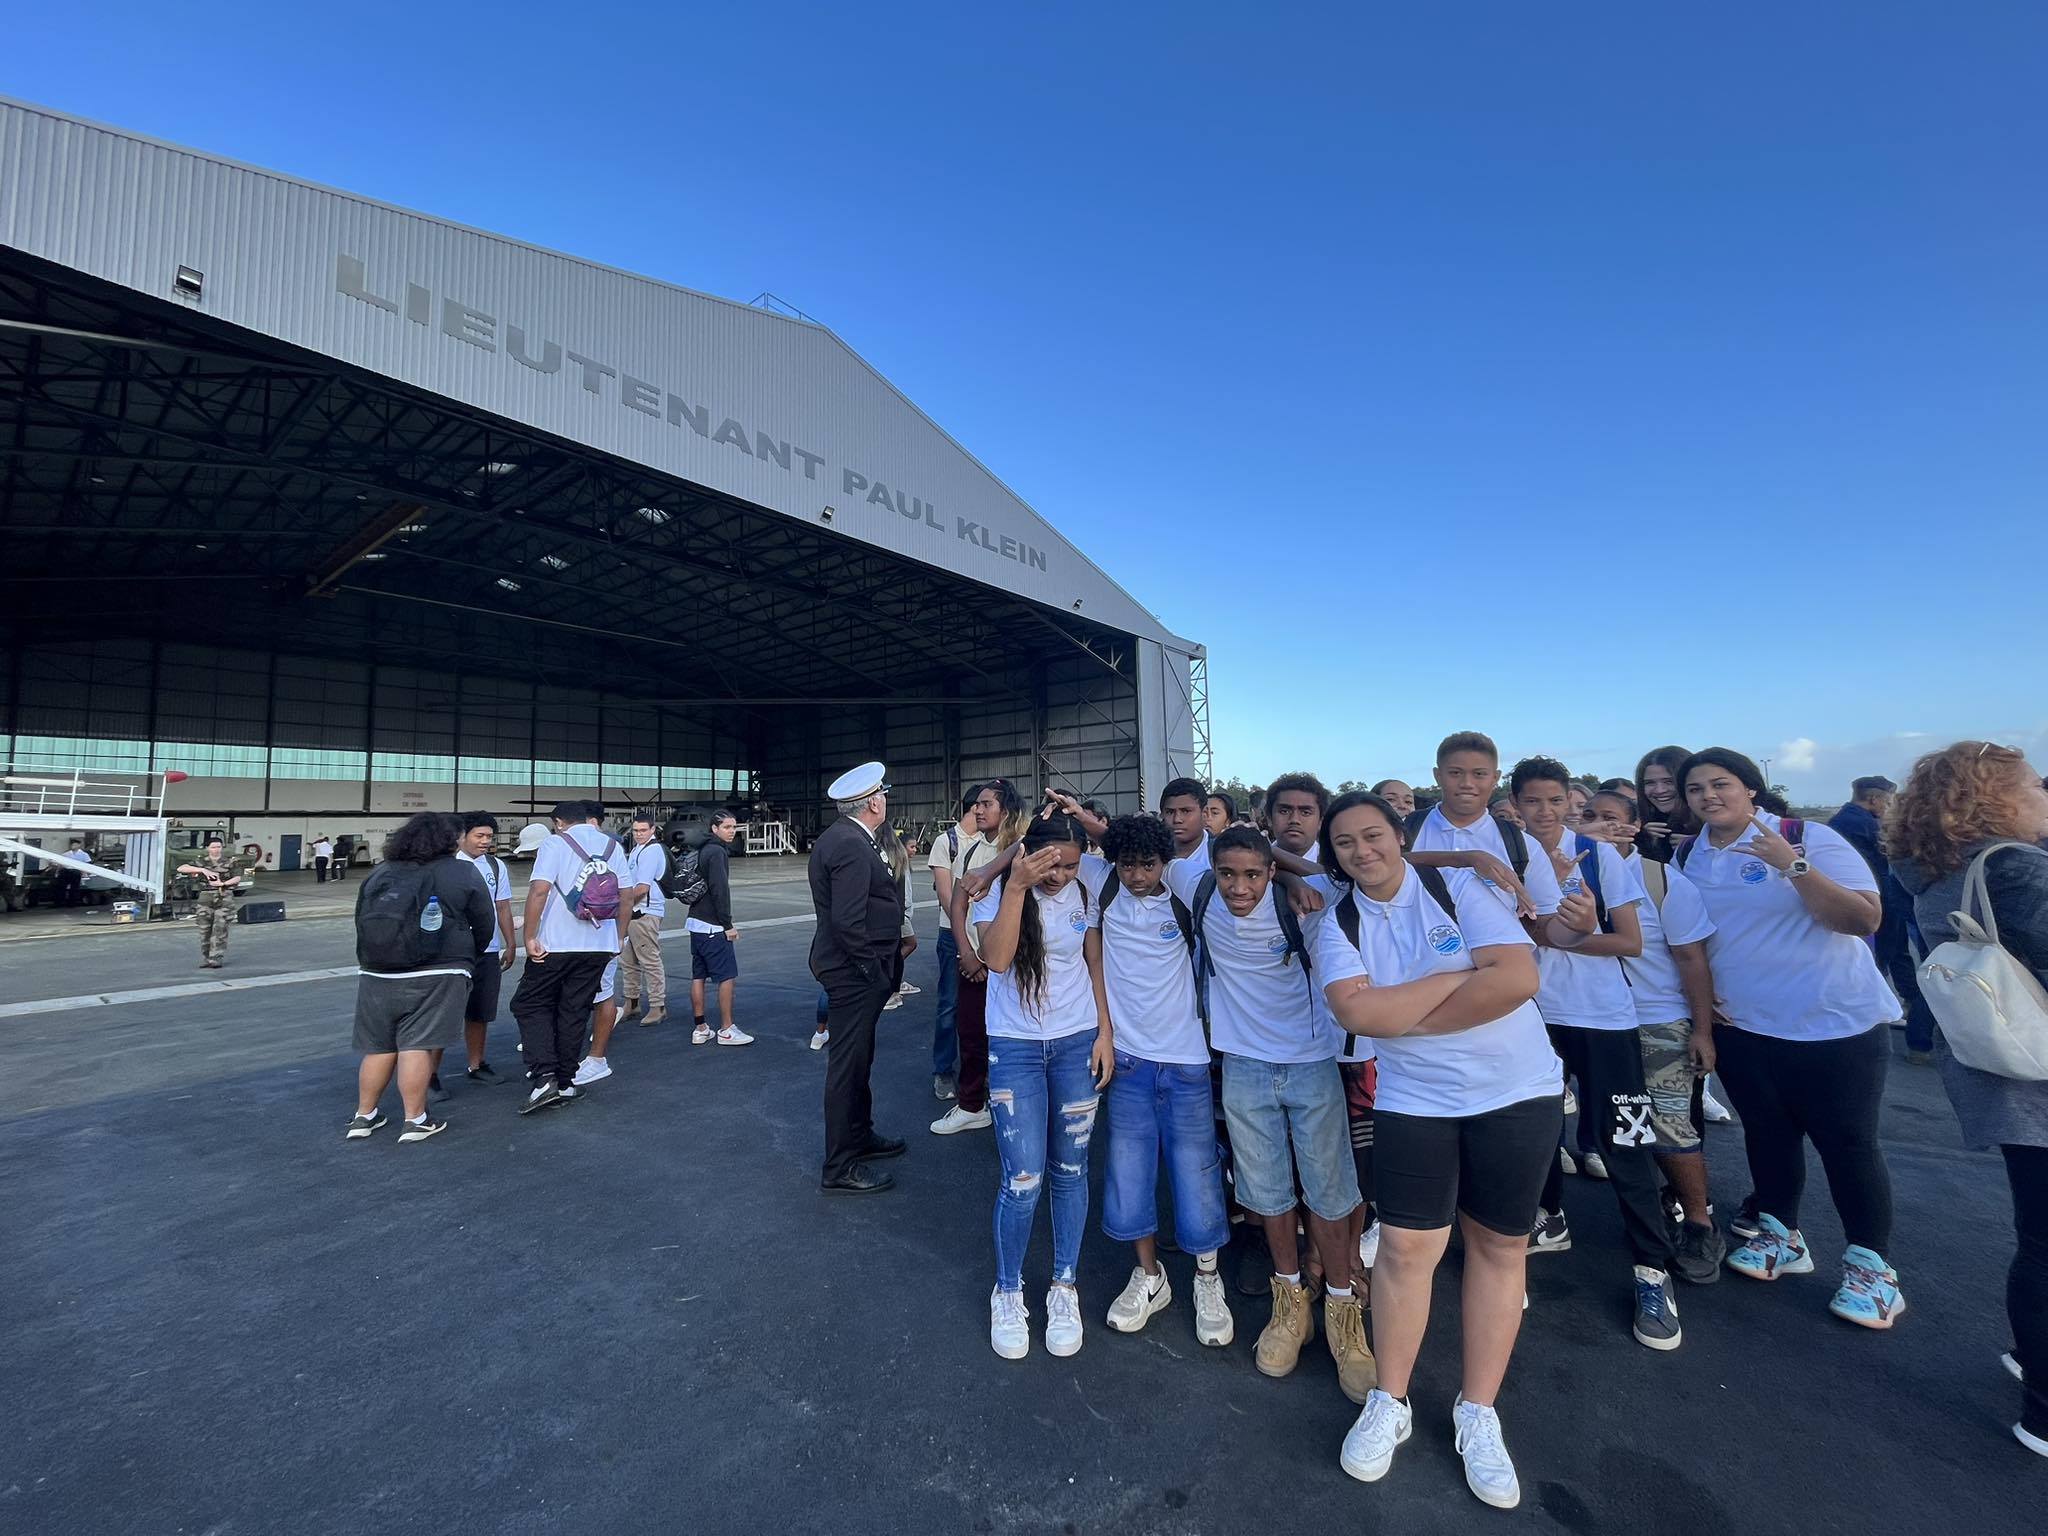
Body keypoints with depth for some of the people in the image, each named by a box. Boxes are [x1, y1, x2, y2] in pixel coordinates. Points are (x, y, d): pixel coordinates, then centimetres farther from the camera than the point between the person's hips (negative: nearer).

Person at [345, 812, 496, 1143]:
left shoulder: (379, 873, 11)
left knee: (379, 1047, 15)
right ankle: (415, 1120, 3)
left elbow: (361, 921, 18)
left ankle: (364, 1116, 24)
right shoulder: (462, 872, -4)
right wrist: (469, 958, 20)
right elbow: (485, 924, 0)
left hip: (377, 976, 5)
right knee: (417, 1047, -2)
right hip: (435, 977, -5)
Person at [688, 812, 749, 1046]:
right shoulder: (717, 852, -15)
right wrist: (728, 925, -16)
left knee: (698, 977, 11)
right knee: (728, 976, -3)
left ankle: (699, 1029, 17)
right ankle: (726, 1030, 2)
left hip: (696, 922, 10)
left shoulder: (703, 850, 15)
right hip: (713, 926, -10)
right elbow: (720, 890, -21)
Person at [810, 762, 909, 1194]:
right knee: (849, 1064, 1)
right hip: (855, 971, -11)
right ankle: (840, 1168, 14)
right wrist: (872, 971, -18)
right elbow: (847, 922, -27)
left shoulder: (838, 837, 9)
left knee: (857, 1059, 23)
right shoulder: (852, 846, -23)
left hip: (849, 967, 11)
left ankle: (859, 1136, 39)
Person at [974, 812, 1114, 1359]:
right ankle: (1008, 1294, 23)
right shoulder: (996, 889, -10)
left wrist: (1105, 1033, 1)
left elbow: (1097, 966, 7)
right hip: (1015, 1048, -2)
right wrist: (1017, 887, -33)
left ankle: (1064, 1289, 31)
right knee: (1023, 1179, -2)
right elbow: (996, 958, -26)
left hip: (1078, 1044, 3)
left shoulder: (1083, 895, -2)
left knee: (1070, 1171, 11)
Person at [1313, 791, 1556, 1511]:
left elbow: (1518, 978, -19)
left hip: (1517, 1091, 0)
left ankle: (1477, 1412, 29)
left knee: (1499, 1245, 10)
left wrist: (1408, 1018, -16)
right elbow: (1358, 1011, -18)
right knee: (1407, 1248, 1)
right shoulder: (1338, 926, -4)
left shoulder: (1457, 886, -9)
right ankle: (1389, 1403, 23)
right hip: (1415, 1101, 1)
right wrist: (1459, 975, -17)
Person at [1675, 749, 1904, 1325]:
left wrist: (1795, 867, -30)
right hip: (1742, 1027, 4)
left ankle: (1871, 1267, 21)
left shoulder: (1808, 838, -12)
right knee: (1766, 1133, 15)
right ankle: (1781, 1237, 32)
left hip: (1836, 1021, -4)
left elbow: (1864, 920, -20)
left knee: (1846, 1142, 4)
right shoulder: (1685, 857, 1)